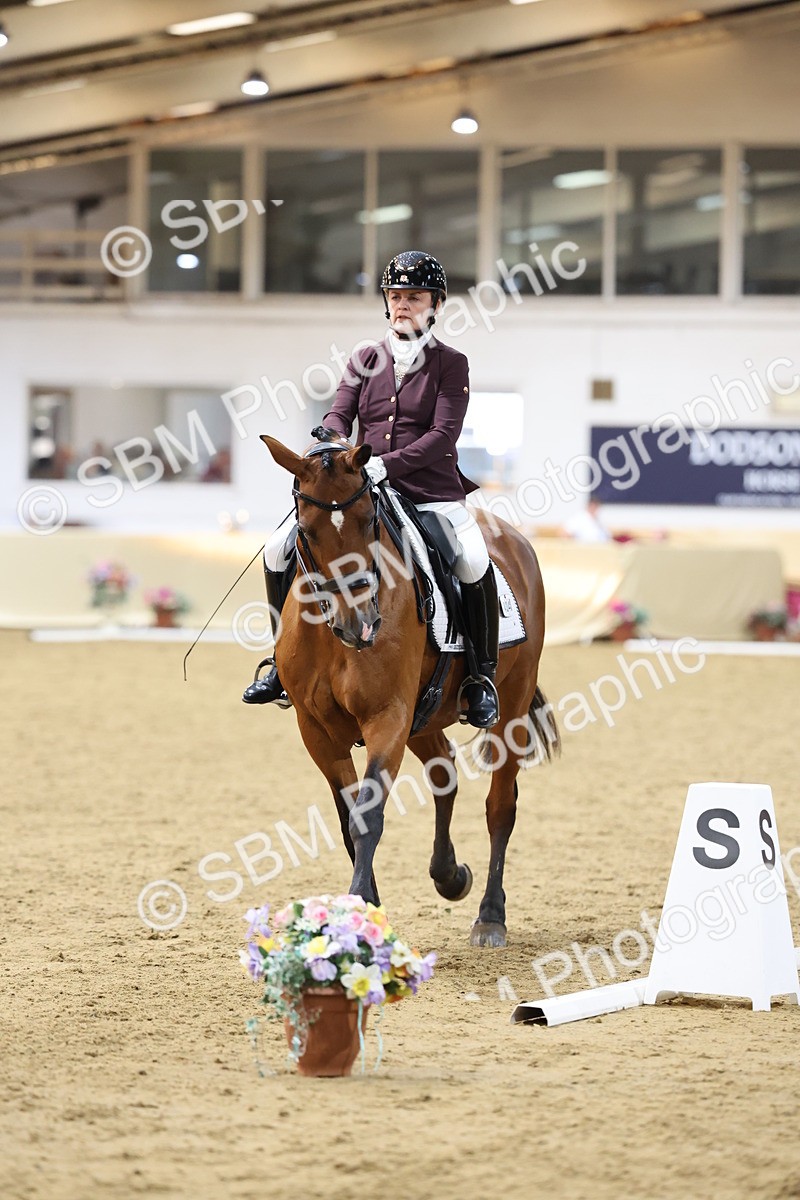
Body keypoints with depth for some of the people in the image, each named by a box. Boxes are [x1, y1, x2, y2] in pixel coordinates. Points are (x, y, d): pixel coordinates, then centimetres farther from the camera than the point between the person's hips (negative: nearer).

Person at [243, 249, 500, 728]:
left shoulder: (451, 364, 1)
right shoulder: (366, 359, 13)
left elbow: (444, 435, -10)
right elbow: (339, 415, 4)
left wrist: (387, 464, -23)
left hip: (432, 492, -4)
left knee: (475, 564, -31)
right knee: (280, 548, -11)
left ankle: (484, 675, -13)